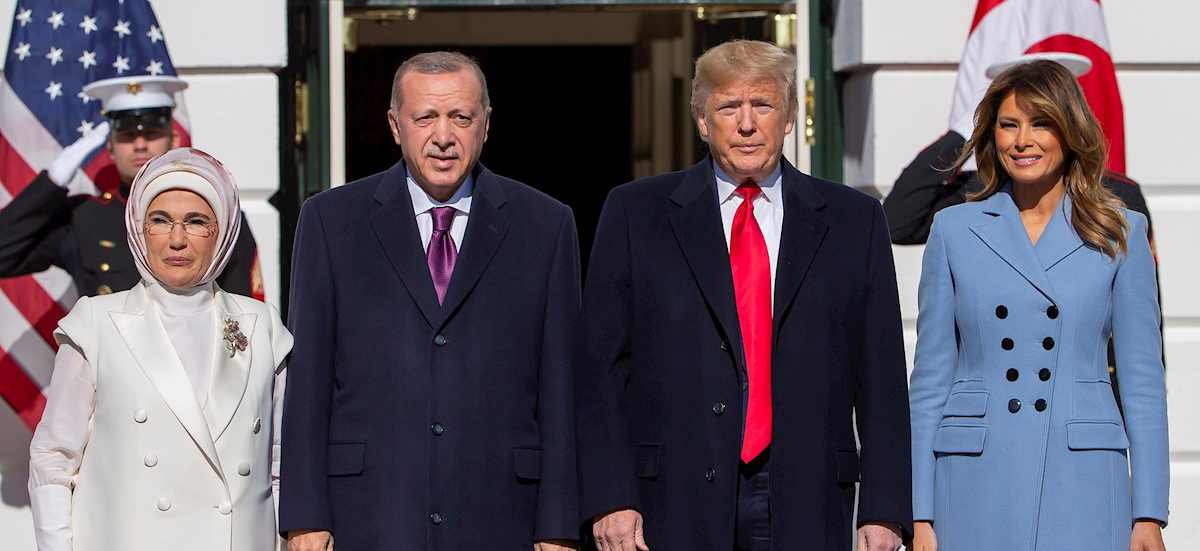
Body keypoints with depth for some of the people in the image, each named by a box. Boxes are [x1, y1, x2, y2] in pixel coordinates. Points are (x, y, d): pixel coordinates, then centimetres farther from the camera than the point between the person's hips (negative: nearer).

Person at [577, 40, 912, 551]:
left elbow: (881, 379, 7)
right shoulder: (633, 214, 7)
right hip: (675, 505, -1)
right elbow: (602, 369, 3)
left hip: (806, 506, 1)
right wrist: (610, 499, -6)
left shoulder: (854, 220, 10)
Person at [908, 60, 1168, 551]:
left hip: (1081, 483, 0)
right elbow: (930, 380, 7)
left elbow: (1143, 381, 6)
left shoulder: (1120, 233, 6)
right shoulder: (954, 230, 7)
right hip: (976, 485, 1)